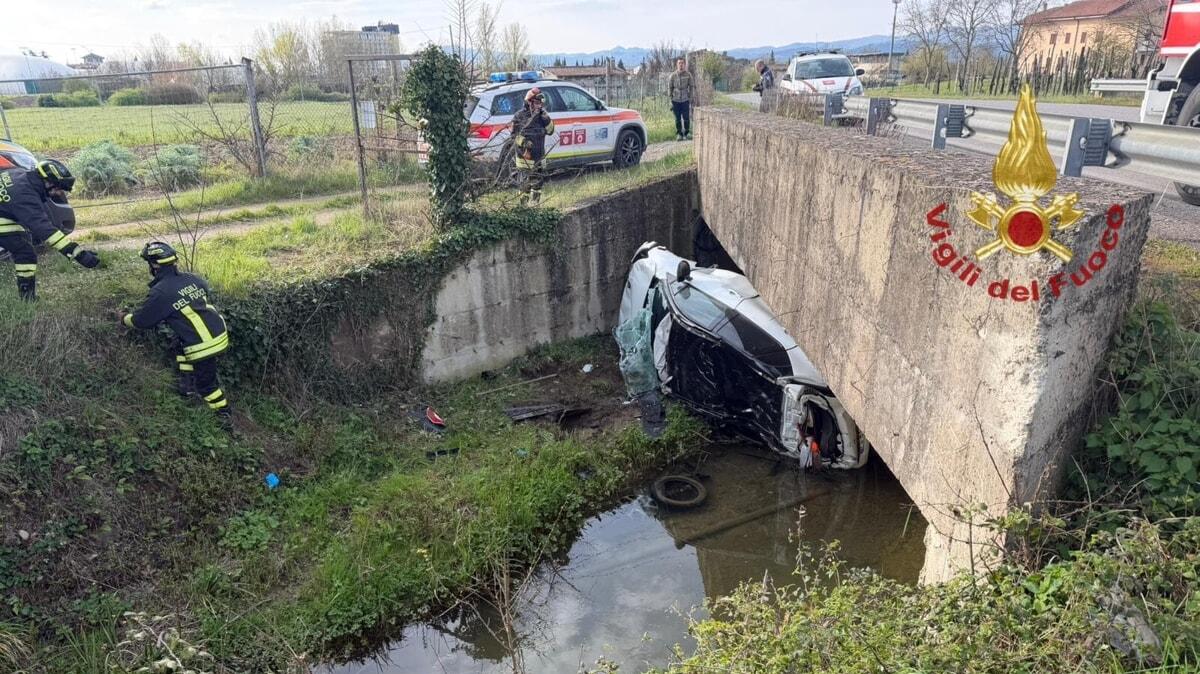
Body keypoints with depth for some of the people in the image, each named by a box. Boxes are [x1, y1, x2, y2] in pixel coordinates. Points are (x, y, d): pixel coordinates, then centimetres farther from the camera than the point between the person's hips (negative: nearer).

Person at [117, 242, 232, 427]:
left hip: (203, 347, -7)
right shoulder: (193, 278, 6)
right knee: (183, 347, 32)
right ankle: (187, 386, 38)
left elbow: (142, 320, 2)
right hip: (220, 334, 8)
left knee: (206, 384, 10)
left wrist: (124, 318, 23)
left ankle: (225, 416, 19)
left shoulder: (161, 292, -12)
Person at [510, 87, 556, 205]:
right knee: (526, 185, -5)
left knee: (537, 184, 13)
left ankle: (534, 205, 25)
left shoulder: (541, 115, 8)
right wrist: (523, 142, -23)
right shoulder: (520, 116, -8)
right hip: (525, 158, -6)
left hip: (539, 158, 6)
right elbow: (514, 135, -7)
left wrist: (546, 118, -10)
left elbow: (550, 131, 3)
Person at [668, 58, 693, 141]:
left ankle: (687, 132, 15)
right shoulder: (673, 75, -1)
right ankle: (679, 133, 15)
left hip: (685, 100, 0)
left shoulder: (688, 75, -1)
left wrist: (690, 98, 1)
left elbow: (691, 87, 6)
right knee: (678, 118, 5)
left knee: (686, 118, -2)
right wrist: (670, 100, -1)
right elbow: (669, 87, 4)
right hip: (676, 100, 0)